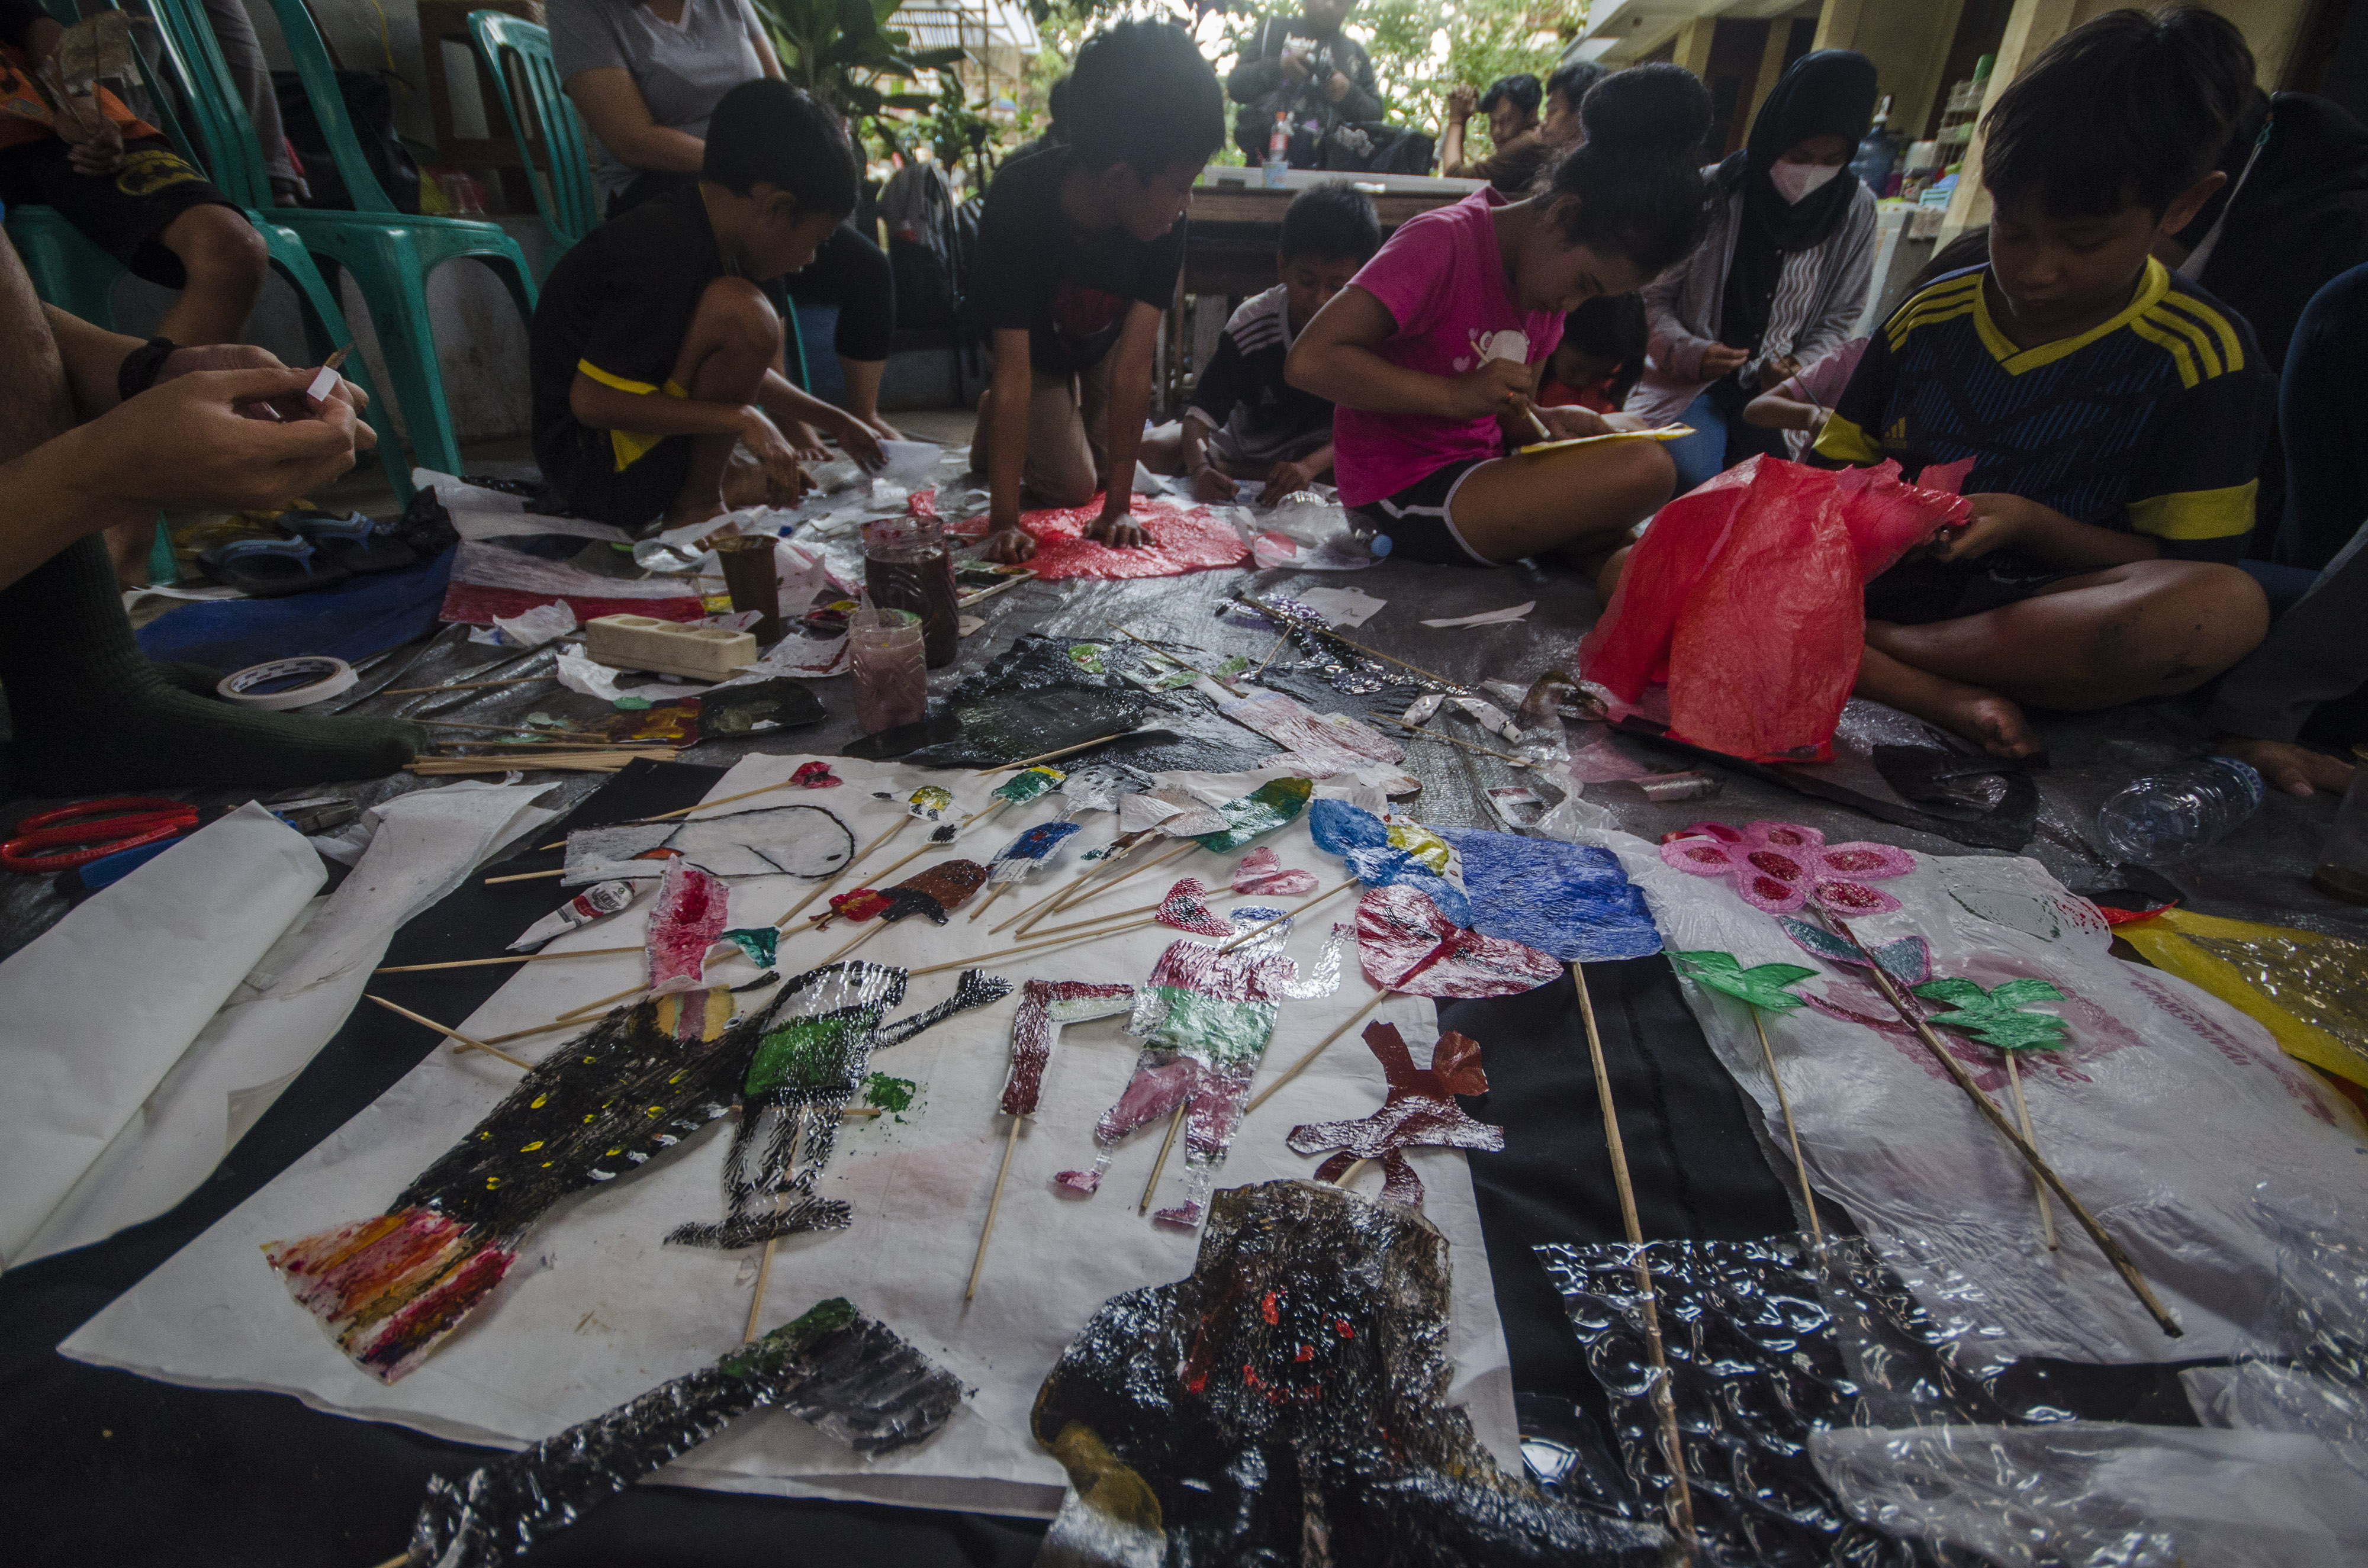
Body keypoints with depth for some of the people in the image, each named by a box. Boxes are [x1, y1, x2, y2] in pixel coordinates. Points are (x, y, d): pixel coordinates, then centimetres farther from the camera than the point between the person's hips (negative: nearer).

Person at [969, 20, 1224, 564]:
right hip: (1035, 347, -3)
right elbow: (1014, 368, -44)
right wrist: (1003, 521, -47)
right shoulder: (1019, 201, -41)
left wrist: (1119, 506, -38)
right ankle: (993, 420, 19)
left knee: (1107, 473, 1)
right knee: (1072, 485, -10)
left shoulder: (1165, 219, -33)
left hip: (1102, 341, 3)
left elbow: (1133, 363, -35)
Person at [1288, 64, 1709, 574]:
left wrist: (1546, 422, -8)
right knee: (1644, 468, -18)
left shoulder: (1545, 270, 10)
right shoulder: (1444, 242, -16)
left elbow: (1510, 415, 16)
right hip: (1405, 491, -9)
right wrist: (1457, 393, -28)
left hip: (1476, 466, 9)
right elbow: (1309, 360, -26)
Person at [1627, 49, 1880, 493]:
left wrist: (1802, 368, -8)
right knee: (1694, 479, -30)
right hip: (1691, 380, -2)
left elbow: (1839, 318, 12)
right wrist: (1687, 352, -19)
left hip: (1774, 389, 3)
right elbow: (1654, 296, 0)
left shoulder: (1855, 211, 4)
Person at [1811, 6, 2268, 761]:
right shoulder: (1928, 318, 9)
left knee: (2226, 606, -35)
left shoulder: (2199, 353, 0)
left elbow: (2179, 571, -2)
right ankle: (1946, 700, -29)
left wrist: (2031, 525, -18)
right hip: (1888, 580, 3)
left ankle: (1853, 647, -24)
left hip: (2042, 621, -2)